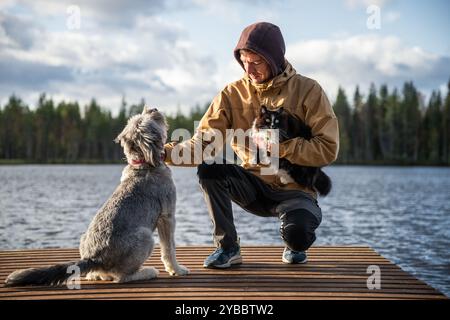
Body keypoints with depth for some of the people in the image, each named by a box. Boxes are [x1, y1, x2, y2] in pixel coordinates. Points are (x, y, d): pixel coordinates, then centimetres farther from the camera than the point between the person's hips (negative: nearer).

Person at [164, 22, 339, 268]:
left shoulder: (307, 90, -7)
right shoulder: (232, 94, -2)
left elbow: (328, 148, -13)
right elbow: (203, 144, -10)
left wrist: (280, 147, -23)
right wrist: (166, 152, -28)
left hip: (294, 189, -2)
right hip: (252, 187, 3)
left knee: (297, 232, -33)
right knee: (209, 167, -24)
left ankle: (294, 247, 9)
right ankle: (227, 248, -7)